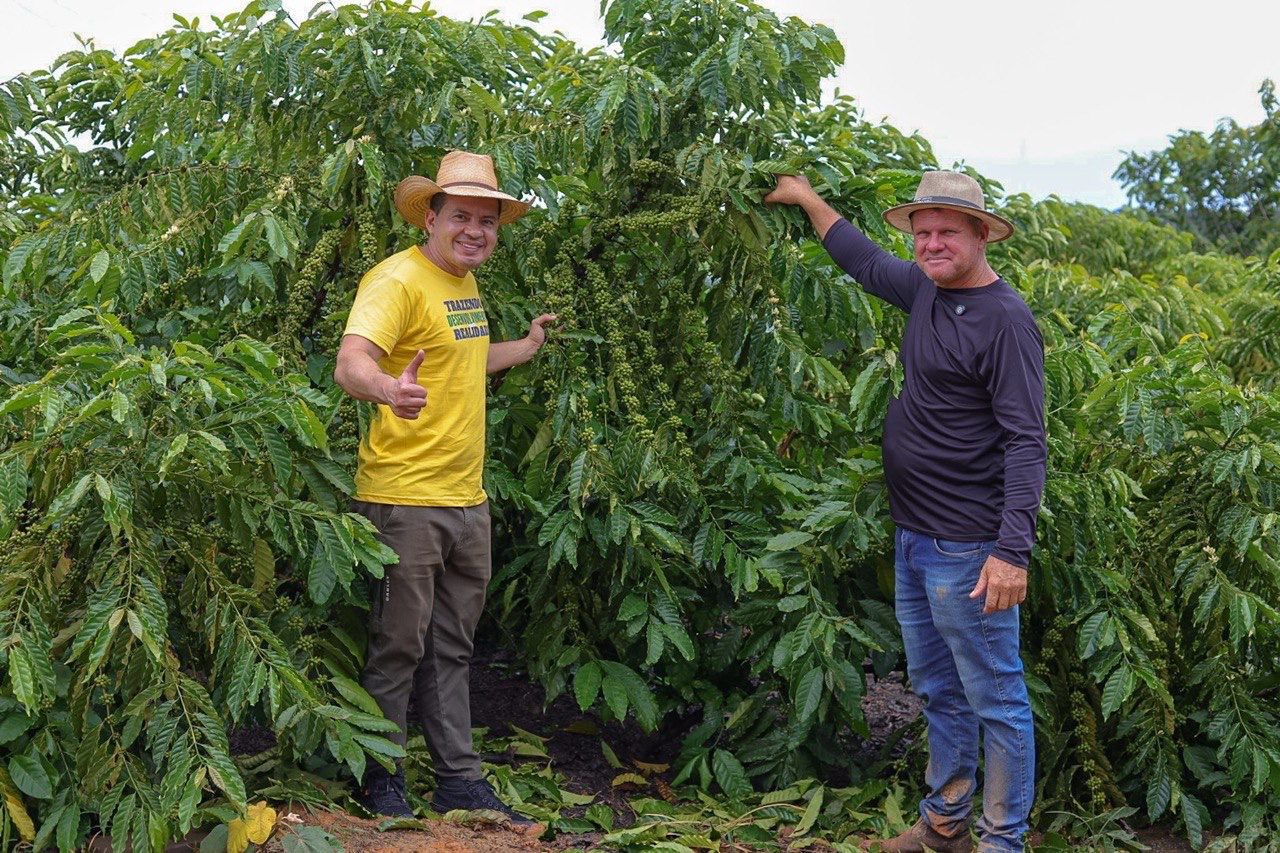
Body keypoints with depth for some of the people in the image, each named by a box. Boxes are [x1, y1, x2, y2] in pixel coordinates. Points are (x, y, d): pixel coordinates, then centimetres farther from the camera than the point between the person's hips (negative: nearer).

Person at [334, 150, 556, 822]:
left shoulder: (465, 283, 13)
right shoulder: (399, 279, -14)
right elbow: (350, 364, -29)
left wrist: (526, 348, 36)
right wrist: (388, 389, -50)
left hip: (466, 499, 8)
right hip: (404, 500, -8)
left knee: (451, 648, 16)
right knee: (399, 648, 2)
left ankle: (459, 780, 26)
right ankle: (381, 783, 18)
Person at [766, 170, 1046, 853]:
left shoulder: (1004, 321, -17)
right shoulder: (927, 290, 8)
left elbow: (1026, 444, -21)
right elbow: (865, 263, 30)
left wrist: (1012, 549, -28)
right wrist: (807, 198, 36)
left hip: (966, 551, -9)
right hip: (913, 539, 9)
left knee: (996, 701, 0)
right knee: (938, 691, 19)